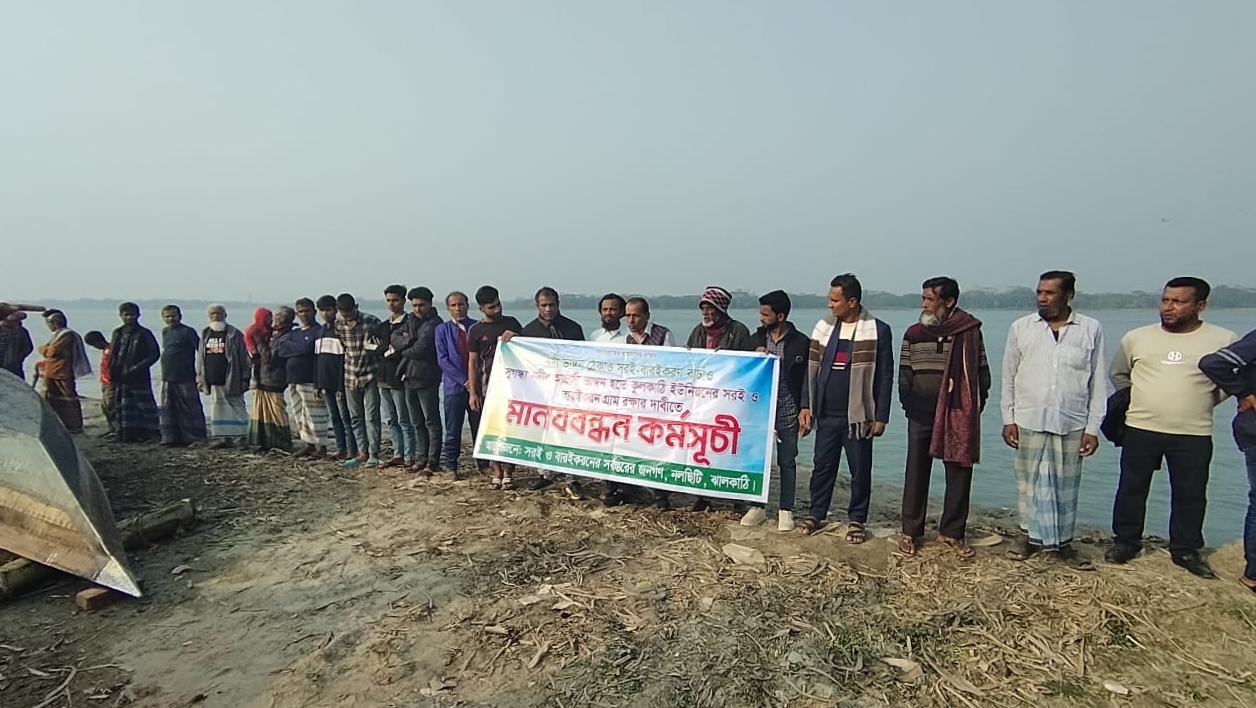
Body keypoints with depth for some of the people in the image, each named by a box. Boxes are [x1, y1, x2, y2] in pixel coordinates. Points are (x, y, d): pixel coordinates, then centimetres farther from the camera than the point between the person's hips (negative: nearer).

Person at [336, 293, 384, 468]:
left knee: (372, 415, -4)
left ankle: (374, 453, 2)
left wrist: (376, 347, -16)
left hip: (370, 374, -4)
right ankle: (363, 453, 17)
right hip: (350, 376, 4)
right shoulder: (338, 325, 0)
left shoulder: (372, 322, -11)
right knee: (356, 417, 8)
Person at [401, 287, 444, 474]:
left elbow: (421, 350, -17)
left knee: (431, 421, -2)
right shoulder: (411, 321, 16)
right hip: (409, 376, 8)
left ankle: (432, 461, 2)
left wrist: (404, 351, 0)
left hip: (426, 378, -8)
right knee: (417, 422, 14)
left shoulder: (434, 323, -10)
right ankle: (420, 458, 22)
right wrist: (406, 341, -7)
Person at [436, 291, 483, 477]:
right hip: (454, 386, -1)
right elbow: (443, 360, -3)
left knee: (479, 426, 7)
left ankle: (483, 464, 18)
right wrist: (464, 380, -10)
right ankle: (451, 466, 16)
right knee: (453, 429, 5)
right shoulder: (442, 329, 3)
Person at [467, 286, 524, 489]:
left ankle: (507, 472, 6)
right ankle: (496, 472, 12)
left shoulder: (511, 323, 8)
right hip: (488, 385, 0)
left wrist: (515, 338, -9)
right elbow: (472, 362, 5)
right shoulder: (475, 331, 5)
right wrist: (472, 392, -1)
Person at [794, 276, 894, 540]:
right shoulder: (823, 328, 6)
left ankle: (857, 520, 22)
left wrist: (881, 417, -7)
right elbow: (812, 370, 9)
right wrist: (805, 406, 4)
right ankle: (816, 514, 25)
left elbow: (885, 377, -4)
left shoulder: (878, 331, -6)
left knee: (860, 470, 7)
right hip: (826, 415, 3)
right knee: (822, 466, 11)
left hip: (858, 416, -3)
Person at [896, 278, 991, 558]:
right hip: (920, 416, 1)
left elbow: (982, 374, 4)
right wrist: (909, 405, 2)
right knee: (916, 473, 5)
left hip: (959, 416, -1)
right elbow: (904, 375, 9)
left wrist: (974, 408, -1)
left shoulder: (970, 332, -2)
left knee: (959, 474, 5)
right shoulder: (913, 334, 4)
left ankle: (952, 532, 20)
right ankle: (910, 532, 15)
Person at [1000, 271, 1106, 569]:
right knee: (1030, 482, 8)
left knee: (1066, 486, 9)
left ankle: (1062, 542, 22)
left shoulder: (1091, 329, 1)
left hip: (1071, 424, 0)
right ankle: (1031, 535, 23)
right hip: (1029, 421, 0)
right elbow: (1008, 378, 5)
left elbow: (1098, 383, 3)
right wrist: (1008, 418, 0)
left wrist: (1092, 427, 0)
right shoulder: (1020, 328, 1)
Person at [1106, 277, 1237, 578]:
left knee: (1190, 495, 10)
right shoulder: (1136, 338, 1)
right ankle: (1125, 541, 23)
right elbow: (1119, 374, 15)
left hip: (1194, 435, 0)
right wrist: (1140, 400, 8)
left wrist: (1201, 402, 4)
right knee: (1131, 488, 9)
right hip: (1140, 429, 1)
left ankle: (1186, 550, 26)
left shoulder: (1223, 340, -3)